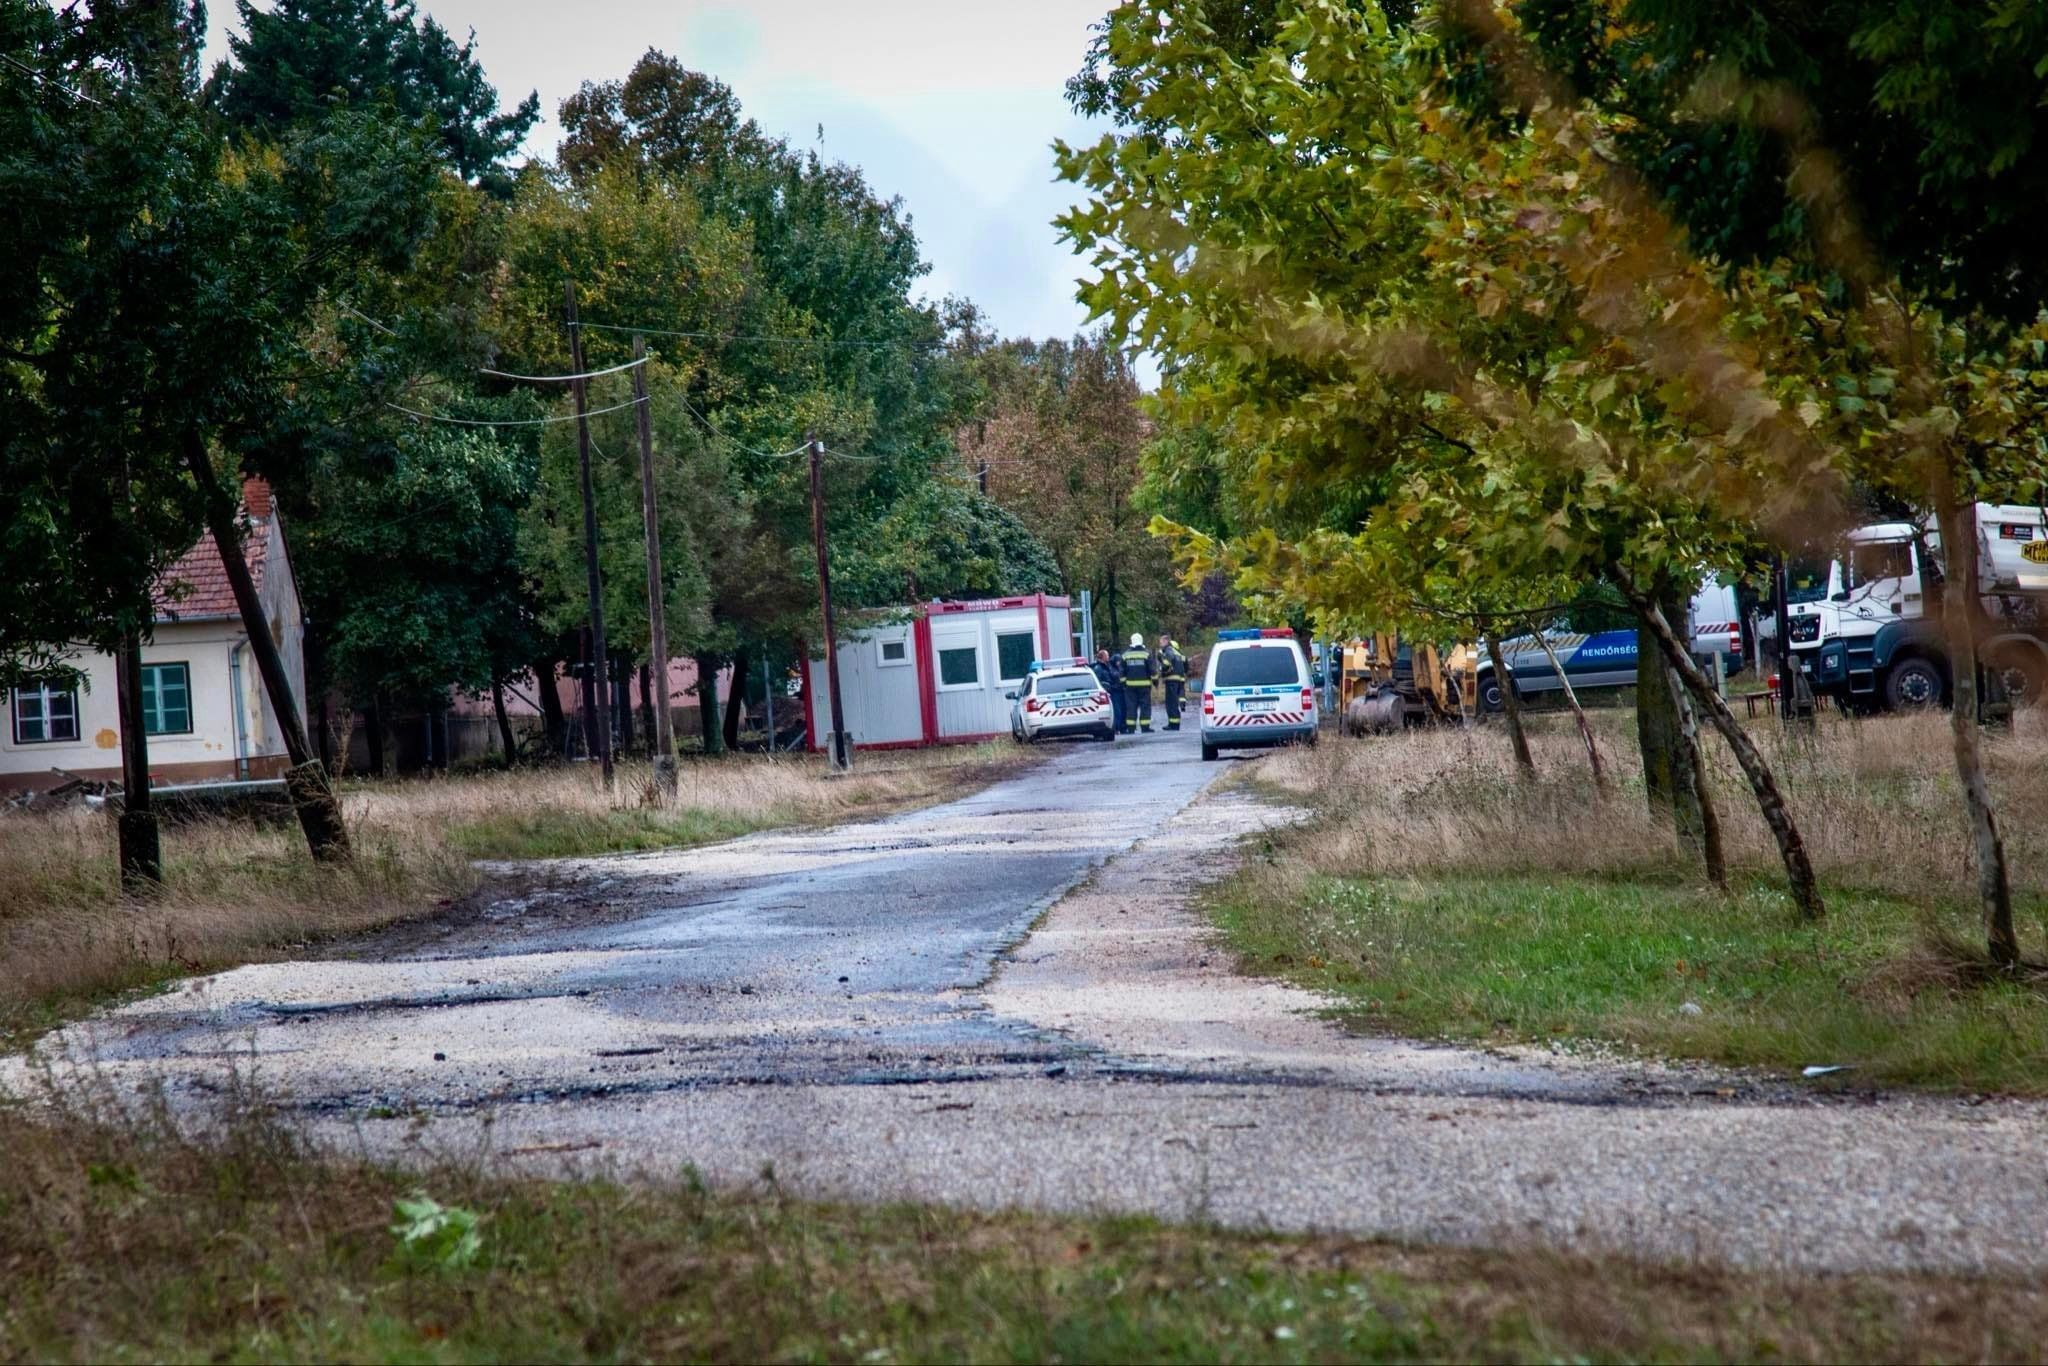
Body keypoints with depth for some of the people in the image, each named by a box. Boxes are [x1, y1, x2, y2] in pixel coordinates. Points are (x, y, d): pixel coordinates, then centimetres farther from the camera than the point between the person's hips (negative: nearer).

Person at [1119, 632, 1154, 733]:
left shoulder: (1125, 655, 4)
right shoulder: (1146, 654, -3)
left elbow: (1122, 672, 6)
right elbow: (1152, 669, -4)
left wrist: (1123, 683, 14)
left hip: (1130, 684, 2)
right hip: (1144, 684, -2)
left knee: (1131, 706, 4)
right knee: (1145, 705, 3)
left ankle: (1130, 728, 1)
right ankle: (1145, 727, -1)